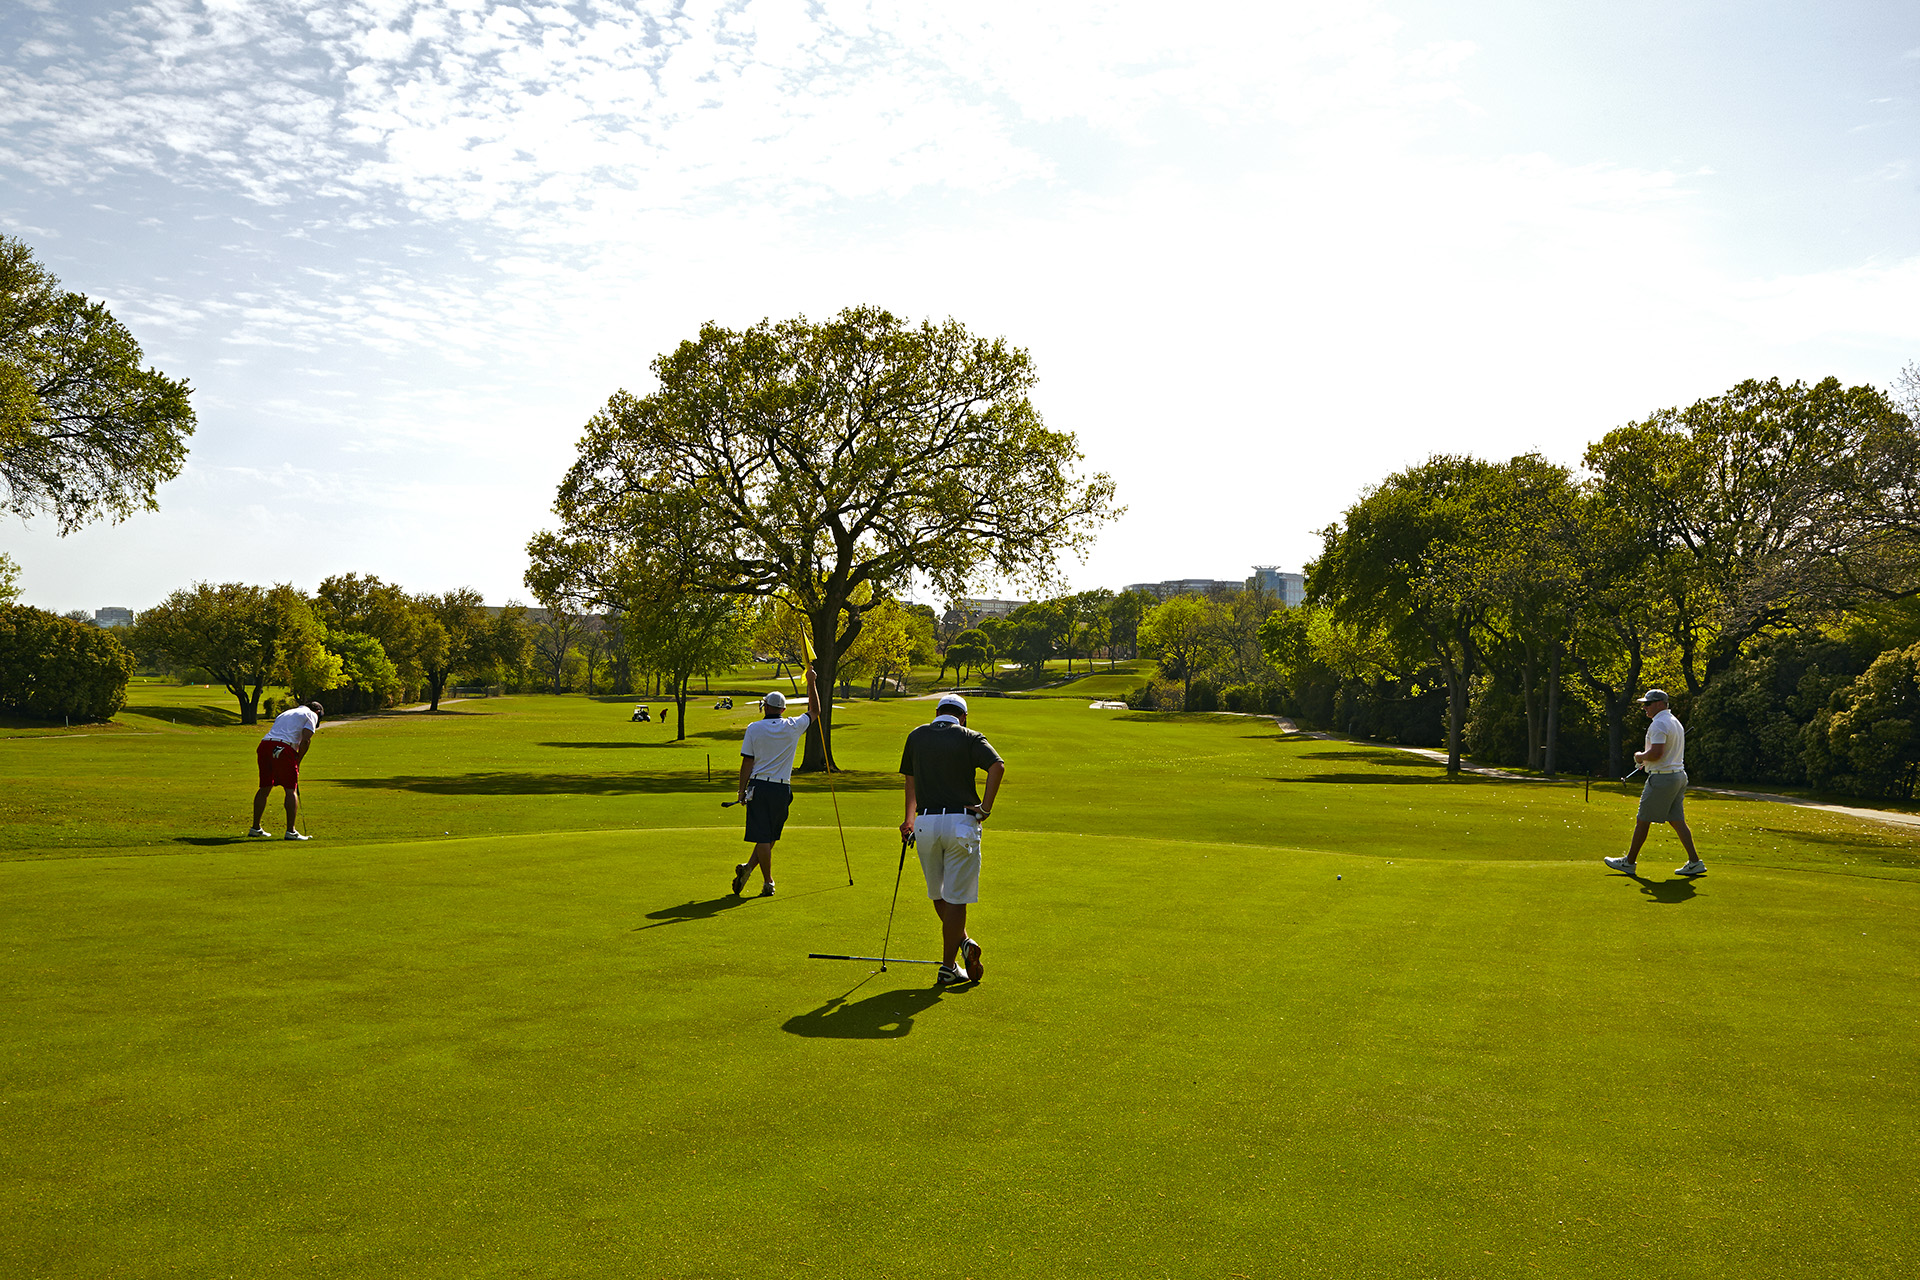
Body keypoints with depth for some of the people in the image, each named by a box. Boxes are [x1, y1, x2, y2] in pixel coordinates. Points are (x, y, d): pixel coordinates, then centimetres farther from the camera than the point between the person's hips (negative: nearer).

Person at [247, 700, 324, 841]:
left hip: (264, 745, 7)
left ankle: (255, 828, 22)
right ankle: (291, 830, -3)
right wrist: (297, 762, 5)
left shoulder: (285, 713, 34)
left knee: (264, 788, 16)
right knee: (290, 790, -1)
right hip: (284, 749, -7)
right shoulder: (311, 715, 12)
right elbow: (305, 740, -2)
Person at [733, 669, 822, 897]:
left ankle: (768, 883, 3)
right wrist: (811, 683, 24)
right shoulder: (793, 727, 0)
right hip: (782, 789, 1)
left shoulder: (754, 728, -2)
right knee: (770, 836, 13)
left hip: (759, 786, -1)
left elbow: (747, 762, -2)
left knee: (763, 836, 2)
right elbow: (815, 711, 18)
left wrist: (742, 790, 6)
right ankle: (749, 868, 1)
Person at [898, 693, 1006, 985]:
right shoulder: (970, 738, 1)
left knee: (938, 894, 19)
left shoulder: (916, 736, 11)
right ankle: (948, 966, 0)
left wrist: (909, 819, 31)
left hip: (925, 824, 3)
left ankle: (962, 941, 10)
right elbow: (997, 766, -18)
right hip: (961, 823, -2)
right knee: (955, 898, 2)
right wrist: (986, 808, -11)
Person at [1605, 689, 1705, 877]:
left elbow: (1656, 753, -25)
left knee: (1643, 820, -1)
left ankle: (1629, 862, 7)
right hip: (1679, 775, 9)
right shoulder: (1675, 722, 17)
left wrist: (1640, 756, -7)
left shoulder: (1658, 724, -16)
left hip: (1662, 778, -9)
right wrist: (1646, 759, 16)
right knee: (1677, 820, 9)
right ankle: (1694, 862, 4)